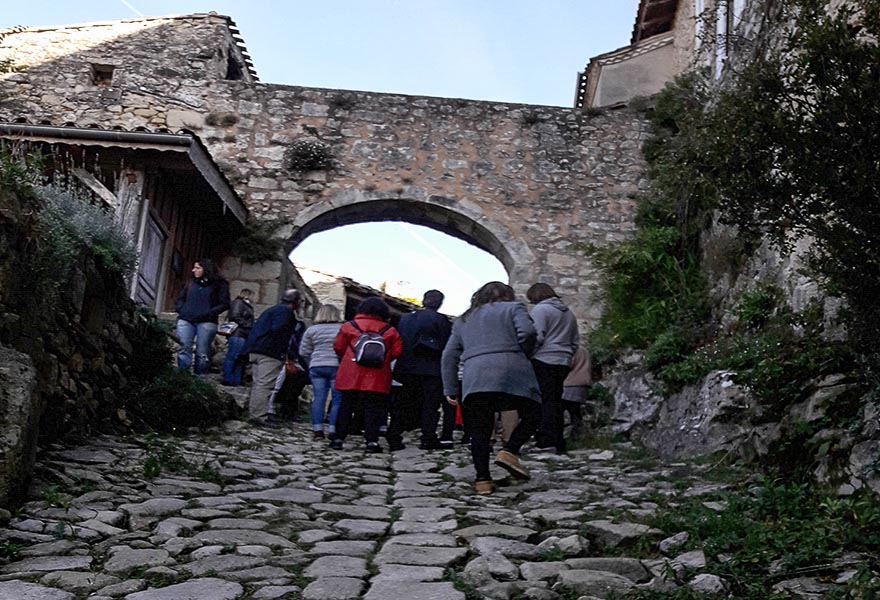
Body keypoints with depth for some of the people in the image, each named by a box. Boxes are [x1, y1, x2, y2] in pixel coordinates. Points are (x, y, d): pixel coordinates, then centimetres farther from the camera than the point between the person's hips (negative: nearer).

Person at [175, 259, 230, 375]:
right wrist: (181, 310, 4)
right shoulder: (190, 283, 18)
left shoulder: (219, 285, 4)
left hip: (206, 322, -4)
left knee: (202, 353, -3)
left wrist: (207, 313, -13)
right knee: (184, 349, -4)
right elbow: (180, 299, 25)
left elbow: (224, 304, -3)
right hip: (186, 320, 4)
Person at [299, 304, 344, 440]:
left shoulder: (311, 330, 10)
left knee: (318, 398, 4)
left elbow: (304, 352, 10)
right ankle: (333, 430, -1)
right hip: (337, 366, -3)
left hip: (316, 367, 3)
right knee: (337, 399, 1)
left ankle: (317, 430, 2)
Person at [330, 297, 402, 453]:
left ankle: (338, 438, 11)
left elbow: (338, 347, 4)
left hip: (351, 376, 1)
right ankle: (372, 441, -3)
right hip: (376, 379, -1)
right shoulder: (390, 330, 4)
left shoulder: (349, 326, 5)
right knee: (372, 409, 3)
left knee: (346, 406, 10)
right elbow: (397, 351, 0)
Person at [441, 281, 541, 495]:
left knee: (479, 430, 8)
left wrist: (451, 389, 19)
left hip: (474, 379, 3)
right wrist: (524, 355, 15)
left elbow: (449, 356, 21)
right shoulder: (513, 308, 18)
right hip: (511, 372, -3)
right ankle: (509, 452, -7)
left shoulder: (463, 320, 29)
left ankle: (483, 479, 1)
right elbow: (527, 331, -2)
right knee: (532, 415, 11)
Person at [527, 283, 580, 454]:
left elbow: (536, 337, -14)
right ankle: (558, 443, 12)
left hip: (544, 361, -8)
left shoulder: (540, 309, -4)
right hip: (563, 363, 8)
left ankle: (547, 441, -13)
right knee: (556, 400, 11)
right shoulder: (568, 312, 21)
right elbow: (575, 341, 24)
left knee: (545, 400, -8)